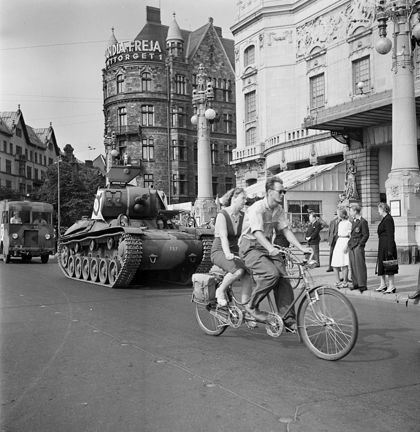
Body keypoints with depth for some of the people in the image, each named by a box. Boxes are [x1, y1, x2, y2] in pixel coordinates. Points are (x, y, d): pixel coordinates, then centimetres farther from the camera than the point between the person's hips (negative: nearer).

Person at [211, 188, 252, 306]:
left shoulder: (243, 216, 5)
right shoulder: (222, 214, -12)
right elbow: (223, 236, -25)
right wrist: (227, 253, -42)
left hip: (235, 251, 5)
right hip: (220, 252, -5)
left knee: (248, 274, -22)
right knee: (238, 270, -32)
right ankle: (220, 291, -7)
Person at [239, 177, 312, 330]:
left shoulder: (278, 209, 5)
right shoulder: (257, 208, -19)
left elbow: (286, 230, 4)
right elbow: (258, 232, -30)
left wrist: (302, 248, -7)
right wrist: (271, 248, -47)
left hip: (268, 247, 7)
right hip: (250, 247, -7)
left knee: (283, 279, -9)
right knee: (272, 273, -29)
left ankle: (289, 320, -4)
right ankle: (252, 306, -10)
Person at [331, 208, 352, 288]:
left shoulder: (348, 223, -9)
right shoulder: (340, 223, 16)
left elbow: (350, 236, -12)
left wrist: (346, 246, -18)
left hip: (345, 242, -8)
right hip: (338, 242, 9)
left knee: (344, 264, -6)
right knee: (334, 264, 5)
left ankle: (345, 282, 2)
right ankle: (338, 281, 15)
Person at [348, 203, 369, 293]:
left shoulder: (363, 221, -9)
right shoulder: (353, 221, 16)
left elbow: (366, 235, -10)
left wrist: (360, 244, -13)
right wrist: (349, 243, 14)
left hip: (358, 246, -8)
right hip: (351, 246, 8)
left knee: (360, 265, -5)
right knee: (353, 265, 9)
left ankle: (363, 285, -1)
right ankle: (356, 284, 15)